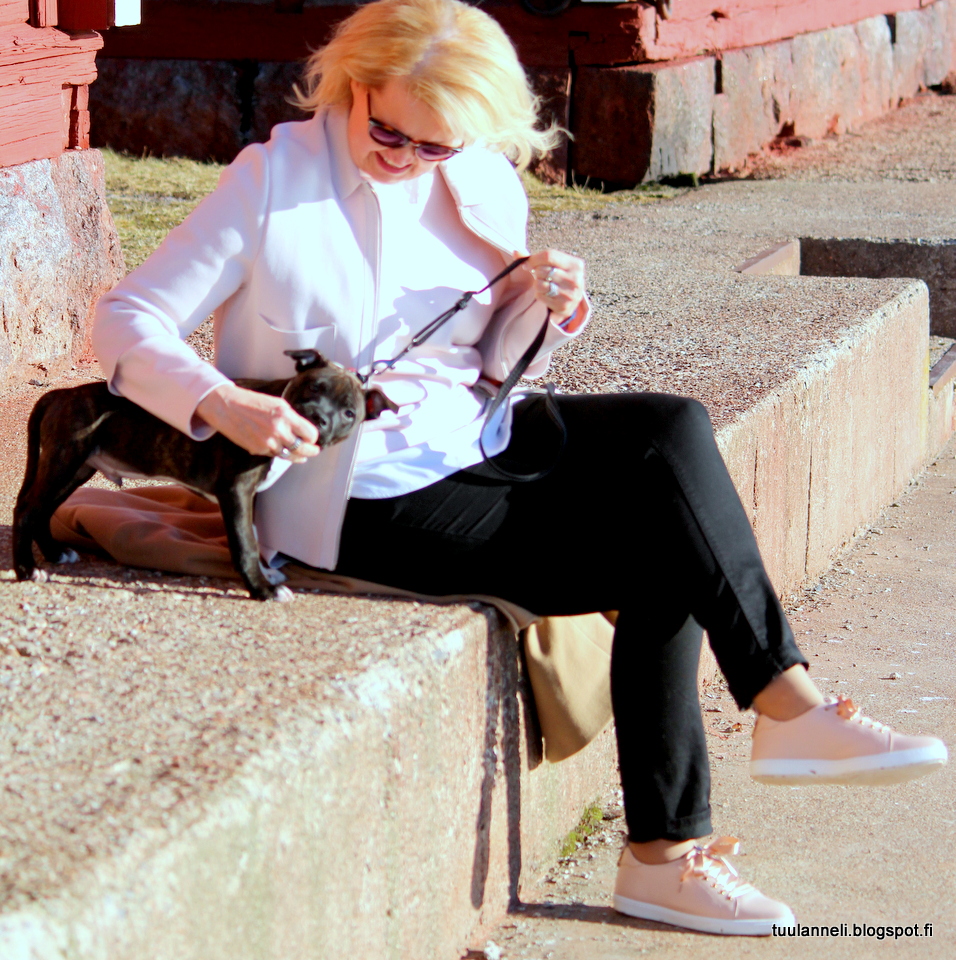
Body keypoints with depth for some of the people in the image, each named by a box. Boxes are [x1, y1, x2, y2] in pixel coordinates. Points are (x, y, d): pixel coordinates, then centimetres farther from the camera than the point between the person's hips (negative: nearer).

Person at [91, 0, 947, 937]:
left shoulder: (481, 188, 6)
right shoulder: (271, 181, -9)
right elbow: (125, 321, -12)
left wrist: (544, 310, -7)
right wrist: (220, 404, -31)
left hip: (470, 439, 6)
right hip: (359, 499, -6)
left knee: (671, 428, -21)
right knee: (656, 551, -21)